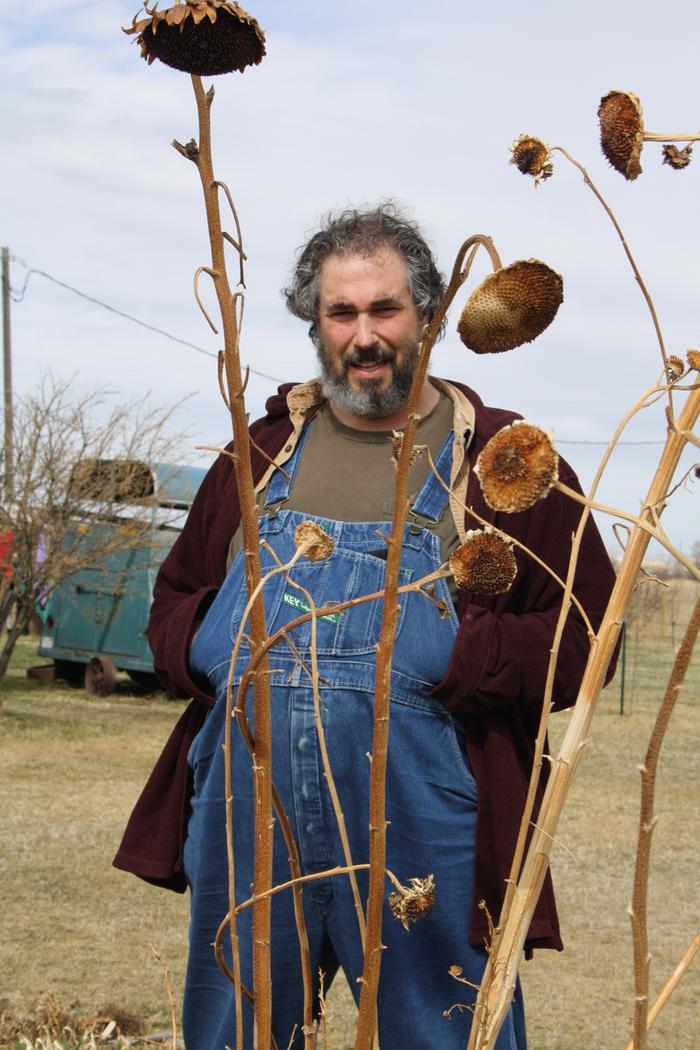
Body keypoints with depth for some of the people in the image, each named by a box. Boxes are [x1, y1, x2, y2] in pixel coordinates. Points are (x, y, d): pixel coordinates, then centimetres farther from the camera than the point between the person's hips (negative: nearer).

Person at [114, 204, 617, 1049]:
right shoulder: (262, 452, 13)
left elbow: (582, 632, -1)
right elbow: (174, 600, 22)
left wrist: (456, 661, -16)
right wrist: (203, 648, -1)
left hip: (423, 843, -3)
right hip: (246, 821, 4)